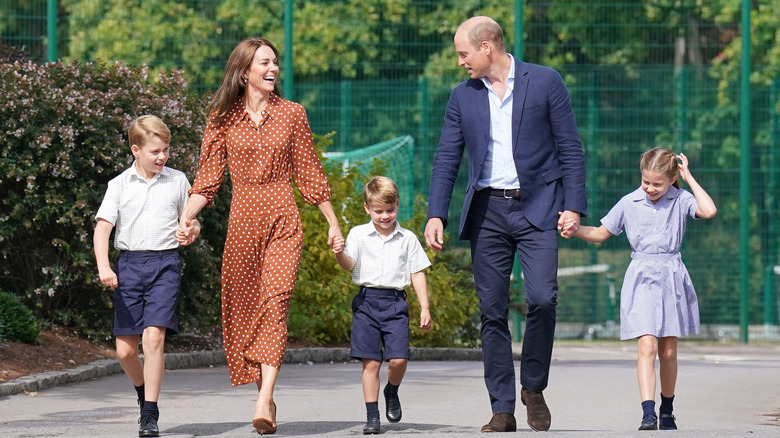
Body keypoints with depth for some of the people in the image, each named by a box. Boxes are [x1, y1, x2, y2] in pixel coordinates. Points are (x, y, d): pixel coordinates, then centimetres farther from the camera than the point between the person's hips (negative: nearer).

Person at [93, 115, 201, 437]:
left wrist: (190, 232, -5)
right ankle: (143, 391, 33)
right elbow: (103, 227, -1)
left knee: (154, 336, -17)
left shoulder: (177, 181, 8)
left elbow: (191, 222, 19)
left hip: (165, 264, -1)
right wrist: (103, 267, -16)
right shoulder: (120, 185, 5)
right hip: (129, 264, 1)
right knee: (124, 349, 2)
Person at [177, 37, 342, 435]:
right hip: (242, 220, 2)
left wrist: (333, 223, 13)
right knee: (241, 307, 2)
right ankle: (264, 393, 15)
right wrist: (183, 219, -10)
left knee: (274, 301, -15)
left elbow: (309, 174, 11)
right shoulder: (222, 118, 5)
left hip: (282, 220, -2)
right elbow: (208, 178, 4)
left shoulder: (291, 114, 6)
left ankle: (264, 402, -25)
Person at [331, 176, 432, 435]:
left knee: (399, 358, -12)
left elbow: (417, 274, 11)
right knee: (371, 362, -3)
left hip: (395, 303, 1)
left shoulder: (407, 239, 9)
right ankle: (372, 416, 4)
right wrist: (340, 254, -30)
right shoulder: (359, 234, 5)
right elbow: (349, 265, -6)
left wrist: (424, 308, 6)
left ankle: (392, 392, 20)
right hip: (367, 301, -1)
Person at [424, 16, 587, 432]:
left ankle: (534, 387, 4)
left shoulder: (545, 82, 0)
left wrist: (573, 206, -7)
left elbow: (570, 148, 1)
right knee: (492, 311, 0)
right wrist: (436, 215, -1)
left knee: (542, 298, -17)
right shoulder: (462, 97, 9)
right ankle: (502, 409, 4)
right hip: (487, 211, 3)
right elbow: (446, 160, 10)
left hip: (536, 208, -3)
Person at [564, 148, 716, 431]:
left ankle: (667, 411, 26)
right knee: (646, 347, -15)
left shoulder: (681, 200, 0)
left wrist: (689, 178, -11)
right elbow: (601, 234, 11)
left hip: (671, 279, 1)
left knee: (668, 351, 8)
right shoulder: (629, 203, 2)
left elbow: (709, 211, -19)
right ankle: (648, 413, -23)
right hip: (641, 279, -1)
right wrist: (574, 229, -6)